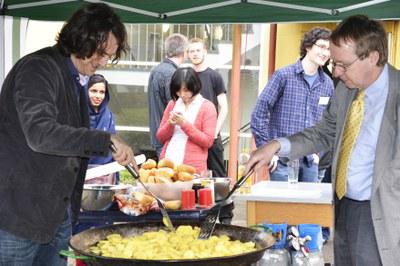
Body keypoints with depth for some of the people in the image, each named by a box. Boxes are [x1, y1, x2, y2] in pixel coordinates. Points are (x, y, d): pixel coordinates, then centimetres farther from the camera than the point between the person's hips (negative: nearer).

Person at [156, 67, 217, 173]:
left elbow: (208, 141, -6)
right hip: (167, 164, 4)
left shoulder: (207, 107, 1)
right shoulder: (172, 104, 13)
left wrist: (185, 124, -13)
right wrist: (170, 124, -6)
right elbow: (160, 137, 14)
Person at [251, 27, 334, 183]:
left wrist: (318, 152, 9)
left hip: (310, 162, 5)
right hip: (283, 159, -4)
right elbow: (259, 113, -8)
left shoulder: (327, 84, 8)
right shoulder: (283, 76, -6)